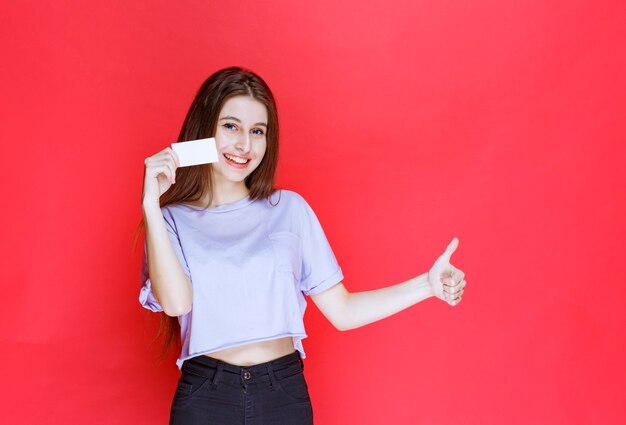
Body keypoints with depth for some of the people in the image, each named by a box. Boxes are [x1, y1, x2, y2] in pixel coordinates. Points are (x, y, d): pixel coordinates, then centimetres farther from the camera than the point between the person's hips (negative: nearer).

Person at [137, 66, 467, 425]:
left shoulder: (290, 208, 3)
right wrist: (151, 203, -16)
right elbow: (176, 302, -17)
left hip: (286, 394, 1)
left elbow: (342, 311, 2)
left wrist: (428, 284, -6)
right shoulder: (173, 220, 1)